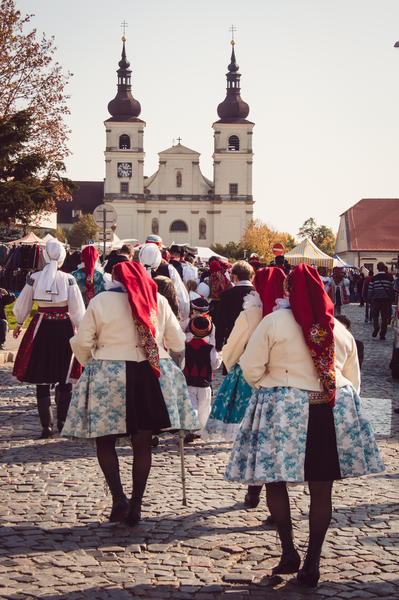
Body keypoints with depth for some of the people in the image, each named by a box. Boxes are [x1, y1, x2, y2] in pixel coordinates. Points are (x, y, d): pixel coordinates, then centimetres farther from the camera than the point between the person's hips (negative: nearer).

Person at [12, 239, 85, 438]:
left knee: (42, 379, 5)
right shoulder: (68, 279, -5)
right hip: (64, 328, 0)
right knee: (65, 377, 16)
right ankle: (62, 421, 20)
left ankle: (46, 425, 2)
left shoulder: (34, 278, -2)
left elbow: (23, 304, 9)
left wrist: (19, 323, 25)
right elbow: (77, 309, -6)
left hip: (41, 328, 0)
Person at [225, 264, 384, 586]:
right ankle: (313, 562, 10)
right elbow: (353, 379, 14)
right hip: (332, 413, 3)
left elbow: (250, 369, -4)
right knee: (321, 490, 6)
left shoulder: (274, 322, -4)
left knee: (276, 479, 10)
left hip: (284, 410, -3)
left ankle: (289, 551, 2)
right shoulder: (340, 329, 8)